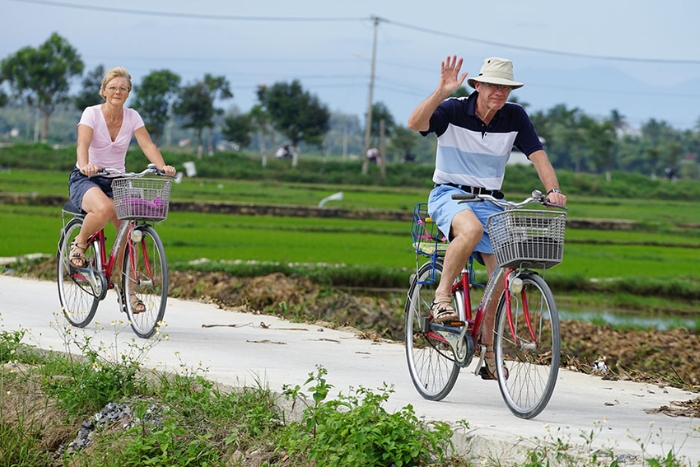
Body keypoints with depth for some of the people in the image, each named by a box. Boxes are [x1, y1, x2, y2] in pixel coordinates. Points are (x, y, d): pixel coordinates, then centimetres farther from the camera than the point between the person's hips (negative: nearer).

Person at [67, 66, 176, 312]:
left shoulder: (132, 117, 0)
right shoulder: (92, 113, -11)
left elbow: (148, 145, -12)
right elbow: (83, 144, -26)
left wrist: (162, 166, -32)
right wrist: (85, 164, -49)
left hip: (116, 181, 4)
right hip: (85, 180, -4)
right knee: (105, 209, -38)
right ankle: (79, 244, -9)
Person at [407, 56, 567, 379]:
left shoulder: (514, 117, -1)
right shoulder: (453, 110, -12)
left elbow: (537, 155, -2)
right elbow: (415, 124, -28)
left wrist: (553, 190, -18)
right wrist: (441, 93, -42)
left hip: (489, 201, 4)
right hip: (450, 195, -4)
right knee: (471, 228, -38)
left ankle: (488, 348, 6)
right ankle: (442, 296, -21)